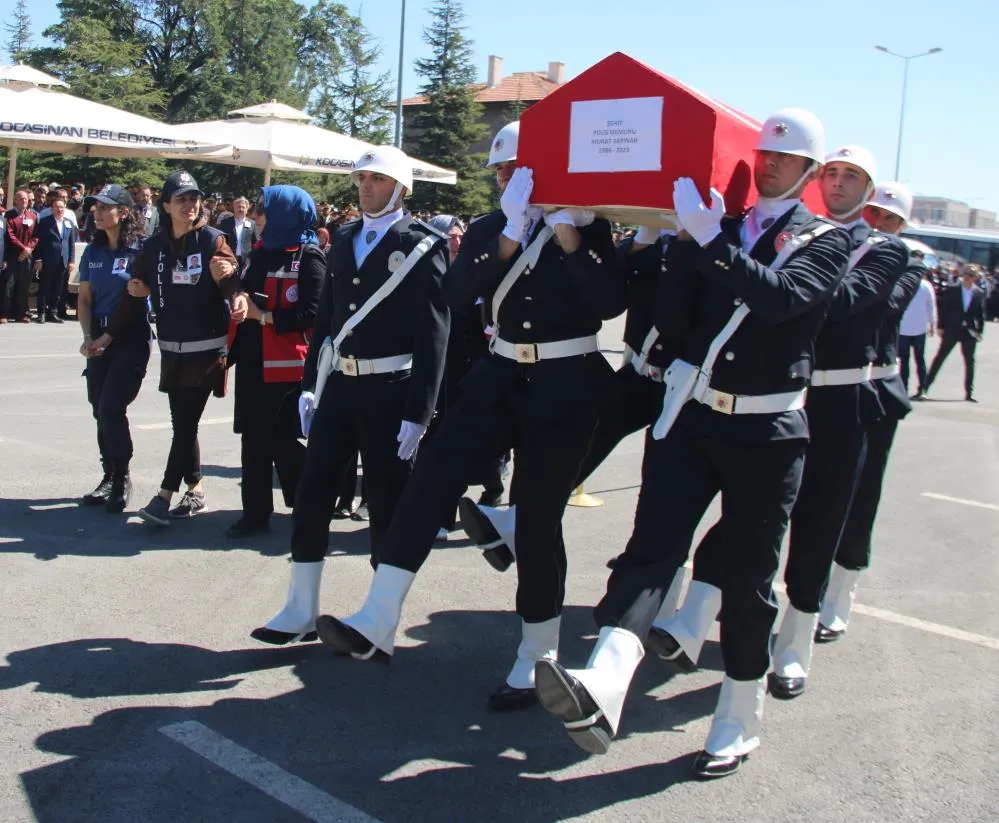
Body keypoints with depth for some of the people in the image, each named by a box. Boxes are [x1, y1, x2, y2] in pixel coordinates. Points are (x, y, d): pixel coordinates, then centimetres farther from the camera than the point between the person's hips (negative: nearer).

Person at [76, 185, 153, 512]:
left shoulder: (140, 251, -9)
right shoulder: (93, 252, 8)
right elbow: (84, 299, 12)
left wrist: (108, 337, -15)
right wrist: (88, 336, 0)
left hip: (131, 338, -5)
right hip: (99, 339, 5)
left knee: (112, 407, -11)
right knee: (100, 409, 7)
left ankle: (122, 478, 5)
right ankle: (110, 476, 21)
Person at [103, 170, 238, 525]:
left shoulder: (212, 239, -4)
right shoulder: (153, 247, 7)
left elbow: (233, 285, -9)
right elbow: (135, 294, 13)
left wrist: (227, 276, -33)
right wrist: (110, 333, 13)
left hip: (206, 348, -4)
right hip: (171, 349, 4)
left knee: (186, 423, -6)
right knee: (181, 423, 8)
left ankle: (165, 496, -5)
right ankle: (195, 489, 20)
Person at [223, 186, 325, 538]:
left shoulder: (309, 258, -7)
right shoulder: (258, 255, 16)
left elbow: (311, 314, -15)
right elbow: (243, 291, 16)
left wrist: (263, 316, -12)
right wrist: (240, 295, -7)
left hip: (286, 365, -7)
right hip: (251, 361, 7)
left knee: (283, 439, 0)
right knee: (254, 438, 8)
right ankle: (255, 513, 15)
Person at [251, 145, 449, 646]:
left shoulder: (422, 247, -6)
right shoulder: (343, 241, 13)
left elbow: (432, 335, -11)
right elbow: (326, 317, 15)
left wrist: (418, 413, -15)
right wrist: (310, 386, 10)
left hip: (390, 392, -5)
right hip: (337, 385, 6)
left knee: (387, 508, 4)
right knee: (311, 497, 5)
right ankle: (301, 613, 16)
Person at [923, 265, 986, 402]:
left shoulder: (980, 294, 2)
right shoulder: (952, 290, -3)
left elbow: (981, 314, 5)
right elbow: (944, 309, -2)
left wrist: (980, 331, -1)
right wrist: (940, 327, -6)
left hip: (970, 332, 2)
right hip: (952, 330, -2)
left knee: (970, 362, 6)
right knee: (939, 358, -1)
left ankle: (969, 393, 14)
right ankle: (925, 387, 2)